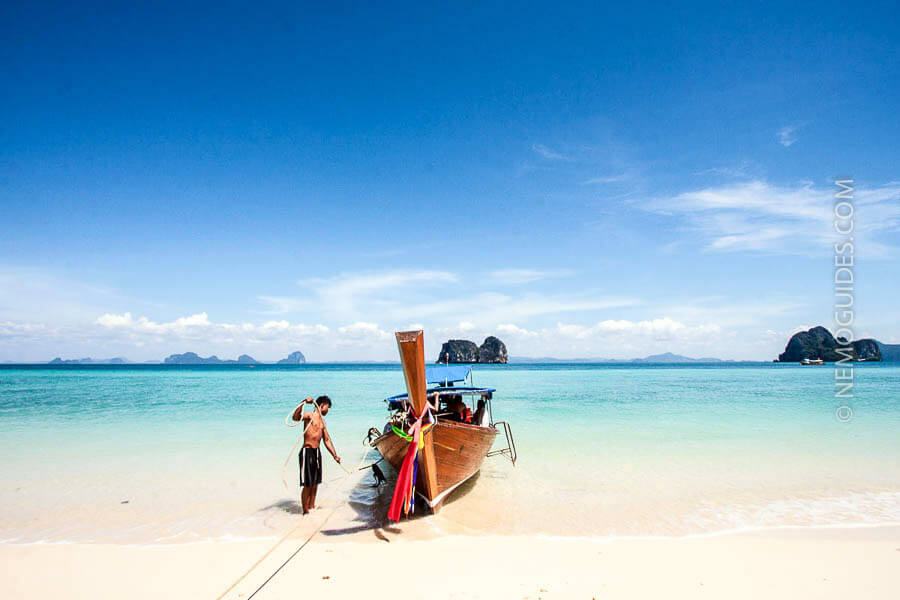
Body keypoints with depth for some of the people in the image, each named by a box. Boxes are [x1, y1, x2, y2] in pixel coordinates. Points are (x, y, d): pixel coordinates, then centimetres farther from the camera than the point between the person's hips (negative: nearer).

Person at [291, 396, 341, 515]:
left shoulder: (322, 421, 16)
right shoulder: (310, 416, -8)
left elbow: (327, 440, 19)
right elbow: (295, 417, -29)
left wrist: (335, 455, 17)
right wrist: (304, 403, -38)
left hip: (317, 452, 8)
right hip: (307, 452, -8)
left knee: (315, 483, 14)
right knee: (307, 484, -3)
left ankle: (312, 507, 26)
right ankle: (305, 510, 7)